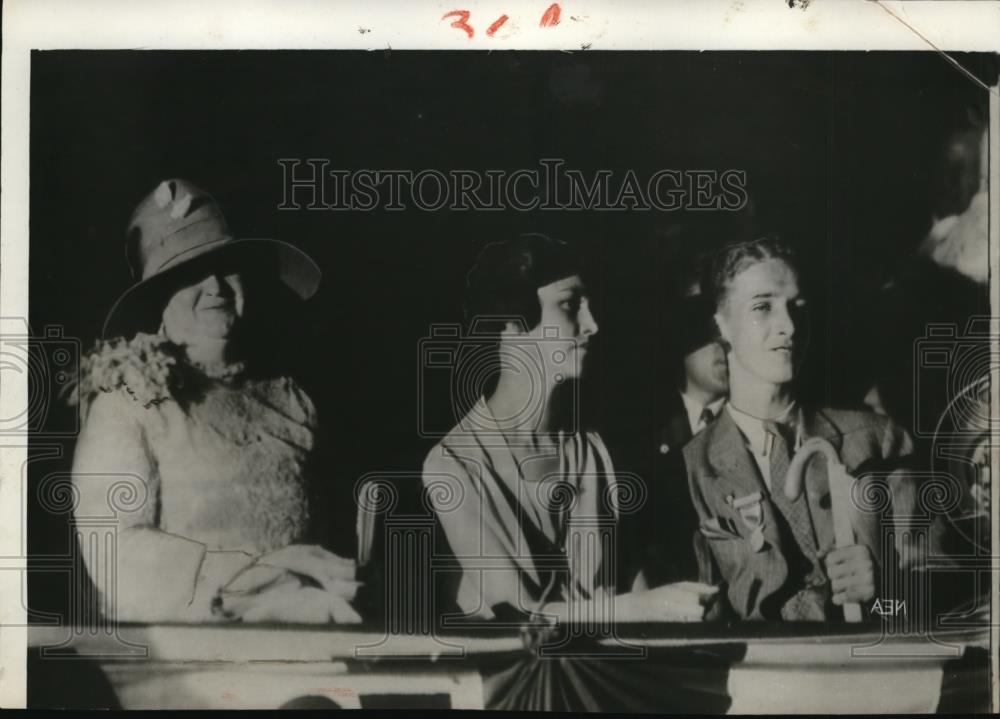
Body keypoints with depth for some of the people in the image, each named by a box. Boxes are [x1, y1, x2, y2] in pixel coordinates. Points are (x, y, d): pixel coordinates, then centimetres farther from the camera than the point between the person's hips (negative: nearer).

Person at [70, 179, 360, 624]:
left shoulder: (287, 399, 13)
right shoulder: (128, 402, -1)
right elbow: (116, 553, -11)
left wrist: (328, 580, -3)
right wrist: (263, 565, -15)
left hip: (293, 622, 4)